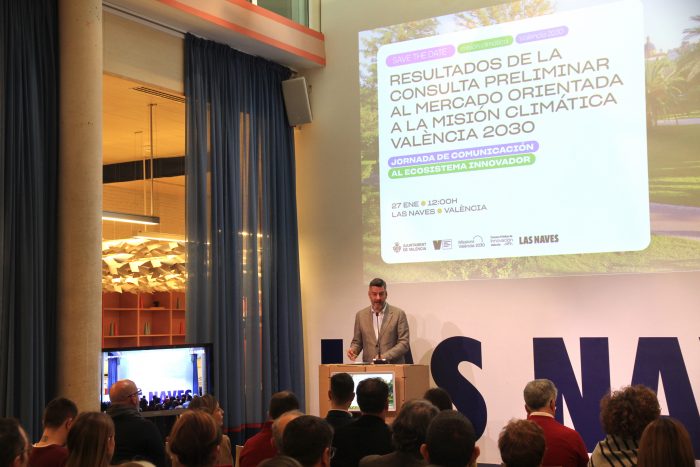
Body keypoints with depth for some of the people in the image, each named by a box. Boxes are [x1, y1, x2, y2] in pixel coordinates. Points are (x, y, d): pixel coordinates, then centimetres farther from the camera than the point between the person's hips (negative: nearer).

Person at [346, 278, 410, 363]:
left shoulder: (398, 314, 3)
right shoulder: (361, 315, 12)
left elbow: (404, 343, -1)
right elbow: (357, 342, 17)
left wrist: (385, 357, -12)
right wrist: (353, 350, -4)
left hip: (393, 366, -3)